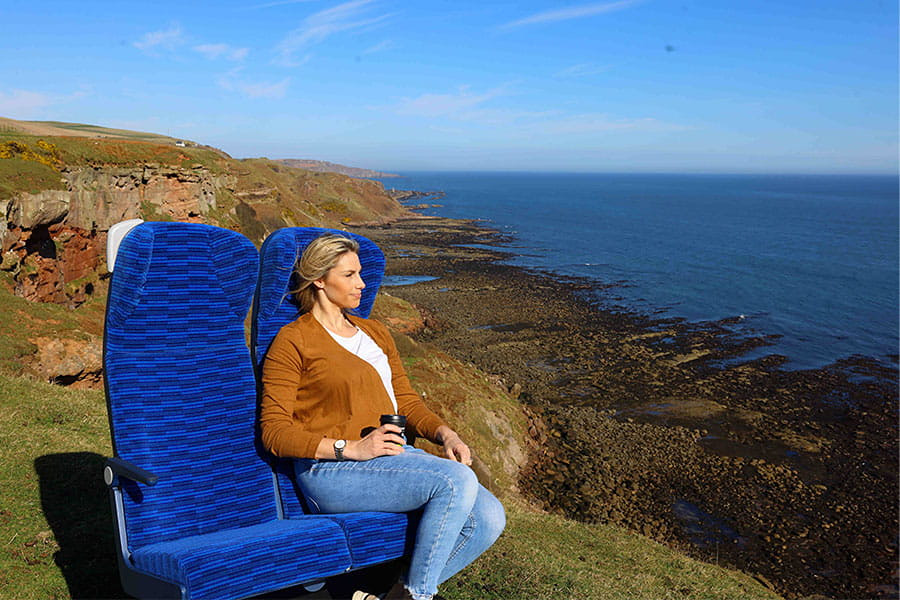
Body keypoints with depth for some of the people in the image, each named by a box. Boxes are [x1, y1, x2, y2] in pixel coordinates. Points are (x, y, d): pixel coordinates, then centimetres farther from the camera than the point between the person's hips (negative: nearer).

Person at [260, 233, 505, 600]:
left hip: (395, 456, 7)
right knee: (457, 481, -28)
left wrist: (445, 434, 1)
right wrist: (351, 448, -18)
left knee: (489, 517, -14)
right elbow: (274, 432, -7)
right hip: (332, 471, -7)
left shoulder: (375, 333, 21)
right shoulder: (292, 342, -2)